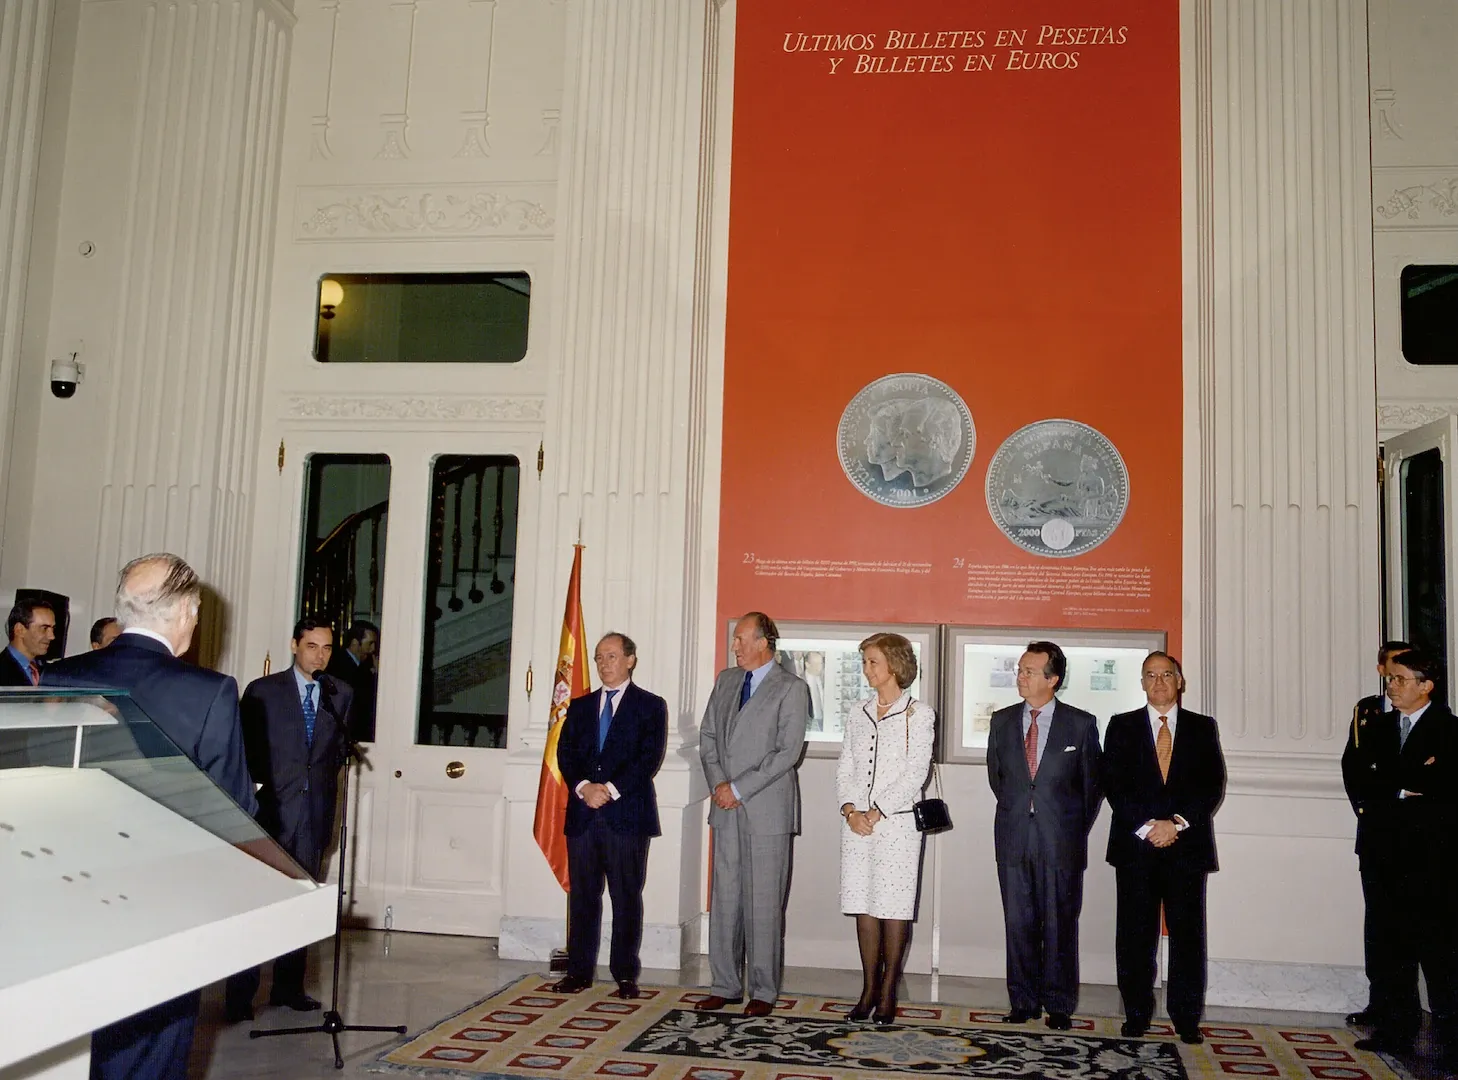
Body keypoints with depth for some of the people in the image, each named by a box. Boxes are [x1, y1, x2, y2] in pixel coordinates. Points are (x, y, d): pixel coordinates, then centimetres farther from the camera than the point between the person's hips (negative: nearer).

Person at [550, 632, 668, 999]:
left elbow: (650, 757, -7)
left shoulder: (650, 706, 3)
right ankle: (579, 971, 16)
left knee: (627, 897, 2)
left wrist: (611, 789, -15)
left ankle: (626, 974, 10)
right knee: (582, 896, 7)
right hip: (583, 814, 4)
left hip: (628, 815, -3)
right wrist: (584, 787, -10)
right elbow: (565, 754, 8)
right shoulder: (580, 706, 16)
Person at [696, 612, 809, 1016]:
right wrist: (717, 784, -1)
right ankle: (725, 985, 18)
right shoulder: (725, 680, 14)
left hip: (767, 809, -5)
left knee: (764, 902, 0)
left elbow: (788, 751, -11)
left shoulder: (791, 688, -5)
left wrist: (738, 788, -13)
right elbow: (708, 735, 15)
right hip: (726, 807, 6)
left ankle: (764, 991, 9)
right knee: (724, 897, 8)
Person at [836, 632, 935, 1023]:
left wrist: (876, 813, -13)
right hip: (857, 823, 5)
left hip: (896, 822, -4)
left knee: (894, 908, -2)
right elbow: (845, 768, 11)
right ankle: (869, 988, 15)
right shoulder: (858, 713, 13)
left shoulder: (919, 715, -2)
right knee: (863, 906, 6)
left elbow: (915, 774, -9)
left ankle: (888, 993, 8)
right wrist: (850, 810, -5)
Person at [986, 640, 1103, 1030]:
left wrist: (1076, 832, 7)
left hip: (1061, 841, -3)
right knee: (1019, 923, 7)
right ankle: (1024, 1001, 18)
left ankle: (1059, 1005, 16)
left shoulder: (1081, 724, -2)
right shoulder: (1002, 721, 7)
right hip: (1014, 839, 3)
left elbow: (1092, 784, 6)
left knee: (1060, 925, 4)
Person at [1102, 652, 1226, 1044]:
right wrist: (1147, 826, -11)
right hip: (1135, 845, 0)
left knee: (1187, 933, 1)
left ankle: (1187, 1018, 10)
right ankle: (1136, 1014, 12)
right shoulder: (1122, 726, 9)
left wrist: (1177, 823, -11)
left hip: (1187, 844, 0)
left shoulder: (1202, 728, 10)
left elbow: (1212, 785, 2)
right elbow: (1114, 784, 0)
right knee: (1135, 934, 3)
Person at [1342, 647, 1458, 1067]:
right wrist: (1404, 785, -11)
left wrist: (1387, 786, -8)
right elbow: (1356, 778, 2)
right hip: (1381, 852, 5)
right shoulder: (1373, 728, 14)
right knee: (1387, 948, 8)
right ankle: (1394, 1032, 16)